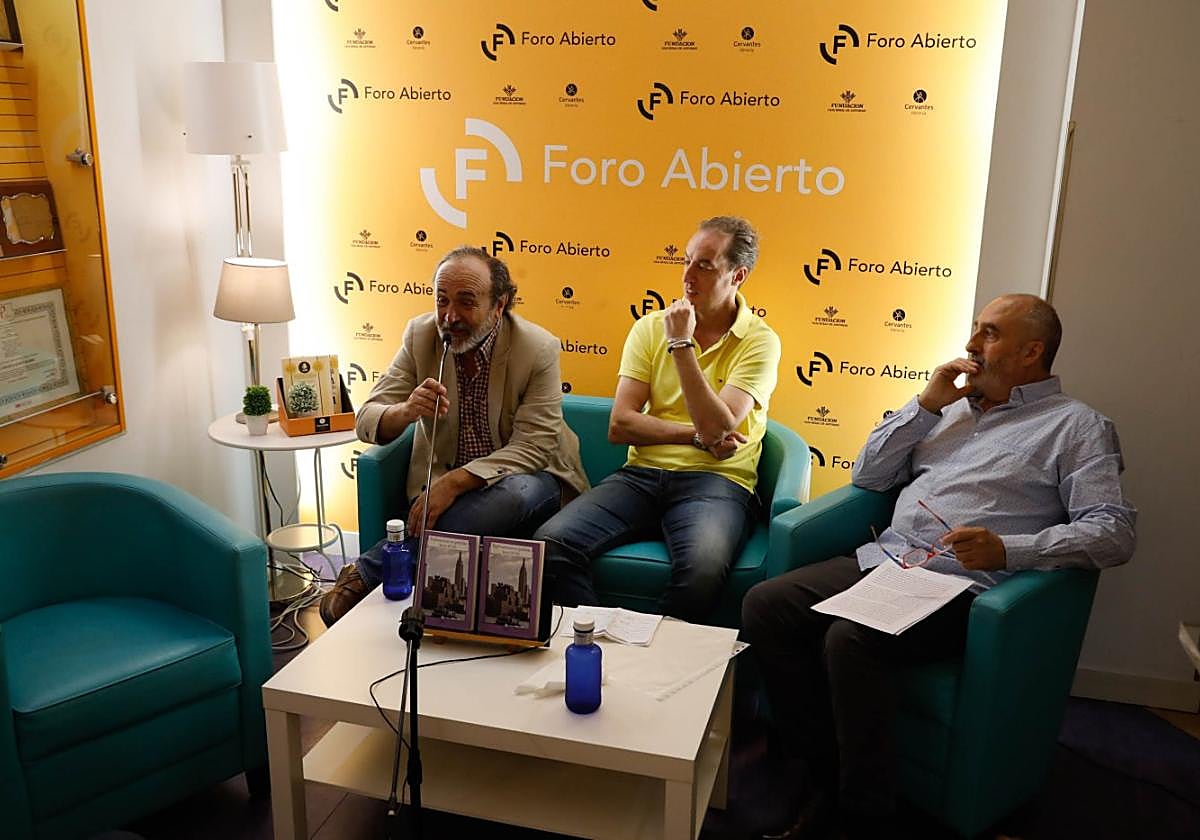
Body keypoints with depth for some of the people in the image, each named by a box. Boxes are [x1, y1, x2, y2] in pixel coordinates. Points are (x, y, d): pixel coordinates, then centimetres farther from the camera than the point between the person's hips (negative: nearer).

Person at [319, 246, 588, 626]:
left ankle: (368, 572, -31)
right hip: (443, 480, 1)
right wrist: (406, 412, -32)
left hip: (520, 476, -1)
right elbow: (366, 420, -6)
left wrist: (455, 482, -30)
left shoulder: (538, 348, -14)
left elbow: (533, 447, -17)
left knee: (516, 494, -38)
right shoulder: (420, 334, -4)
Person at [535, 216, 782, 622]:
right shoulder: (650, 328, 11)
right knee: (551, 541, -23)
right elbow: (620, 425, 3)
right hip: (642, 473, 3)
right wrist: (697, 436, -7)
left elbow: (717, 428, -13)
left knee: (703, 568, -36)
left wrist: (682, 344, -12)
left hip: (715, 481, -3)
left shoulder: (760, 341, 1)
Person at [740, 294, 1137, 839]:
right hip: (882, 562, 7)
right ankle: (822, 779, -8)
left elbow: (1114, 532, -8)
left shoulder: (1077, 427, 5)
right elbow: (868, 477, 18)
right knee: (765, 605, -15)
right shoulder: (952, 406, 23)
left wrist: (1007, 549, -21)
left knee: (849, 639, -33)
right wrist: (926, 404, 8)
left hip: (959, 586, -6)